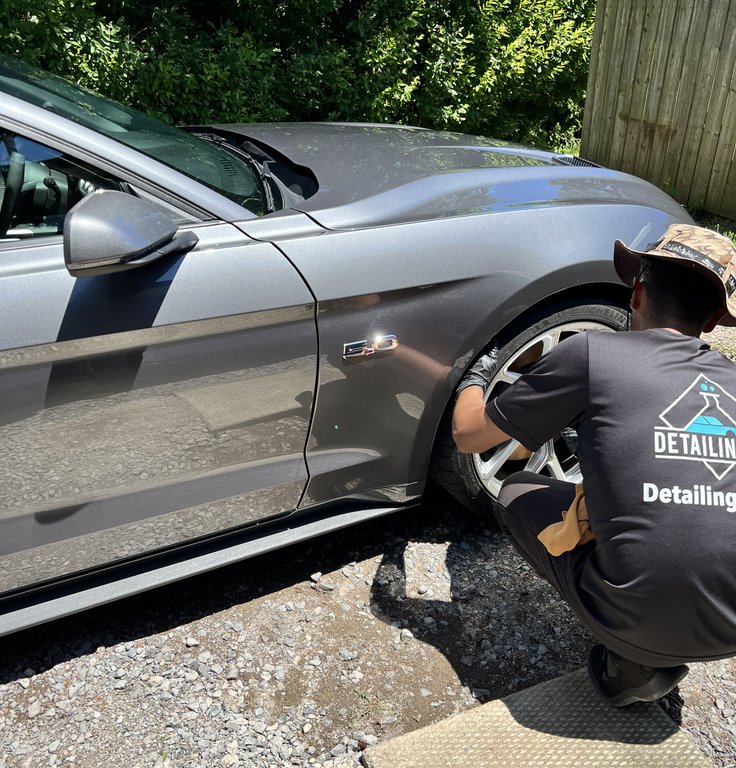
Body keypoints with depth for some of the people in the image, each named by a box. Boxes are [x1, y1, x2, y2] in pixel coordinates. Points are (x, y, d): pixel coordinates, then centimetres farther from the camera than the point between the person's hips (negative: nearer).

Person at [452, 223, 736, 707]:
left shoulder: (593, 352, -6)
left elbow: (468, 435, 2)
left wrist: (475, 378, 24)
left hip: (640, 624, -5)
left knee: (516, 493, 16)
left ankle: (630, 663, 8)